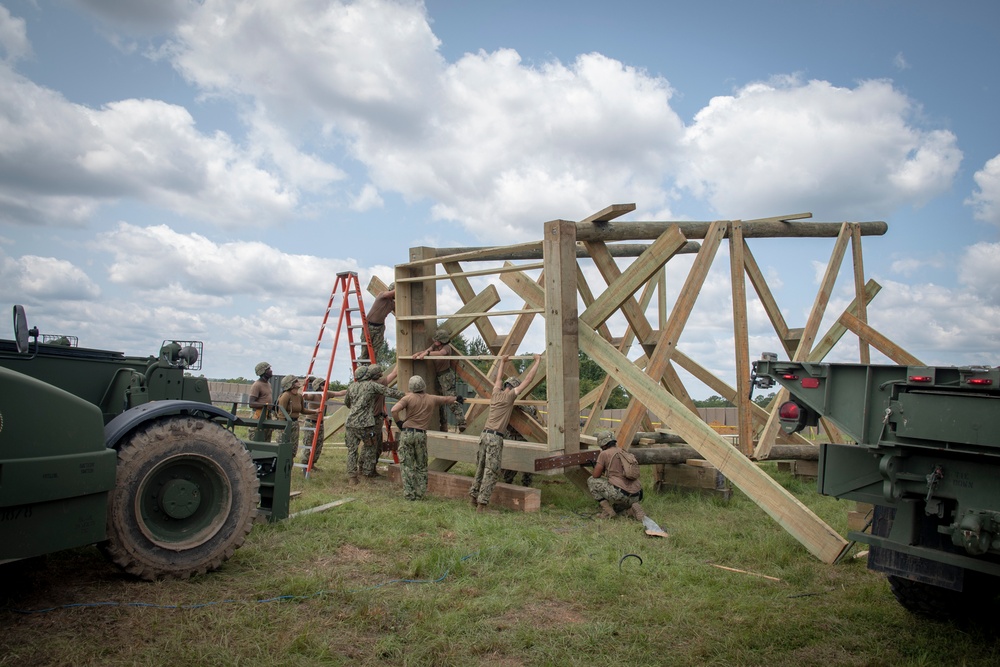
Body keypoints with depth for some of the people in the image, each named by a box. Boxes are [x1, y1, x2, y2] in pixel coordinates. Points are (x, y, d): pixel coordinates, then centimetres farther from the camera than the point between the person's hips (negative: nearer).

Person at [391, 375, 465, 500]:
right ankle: (420, 493, 15)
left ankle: (409, 494, 3)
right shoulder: (432, 399, 6)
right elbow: (446, 399, 24)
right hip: (421, 435, 2)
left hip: (407, 433, -2)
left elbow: (394, 410, -17)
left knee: (407, 465, 4)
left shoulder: (408, 398, -4)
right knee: (421, 466, 14)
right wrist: (457, 398, 43)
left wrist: (398, 423, -1)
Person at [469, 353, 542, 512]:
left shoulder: (496, 393, 13)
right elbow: (528, 380, -5)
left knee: (481, 468, 16)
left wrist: (502, 362, 46)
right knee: (491, 472, -5)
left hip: (484, 434, 8)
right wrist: (537, 361, 3)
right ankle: (481, 504, -7)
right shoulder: (509, 396, -5)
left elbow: (498, 378, 33)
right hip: (495, 438, -8)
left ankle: (474, 495, 25)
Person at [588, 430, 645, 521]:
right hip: (636, 497, 8)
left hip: (620, 493, -8)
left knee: (591, 481, 11)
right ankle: (631, 510, 6)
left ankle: (607, 511, 2)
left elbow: (595, 475, 3)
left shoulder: (604, 454, 1)